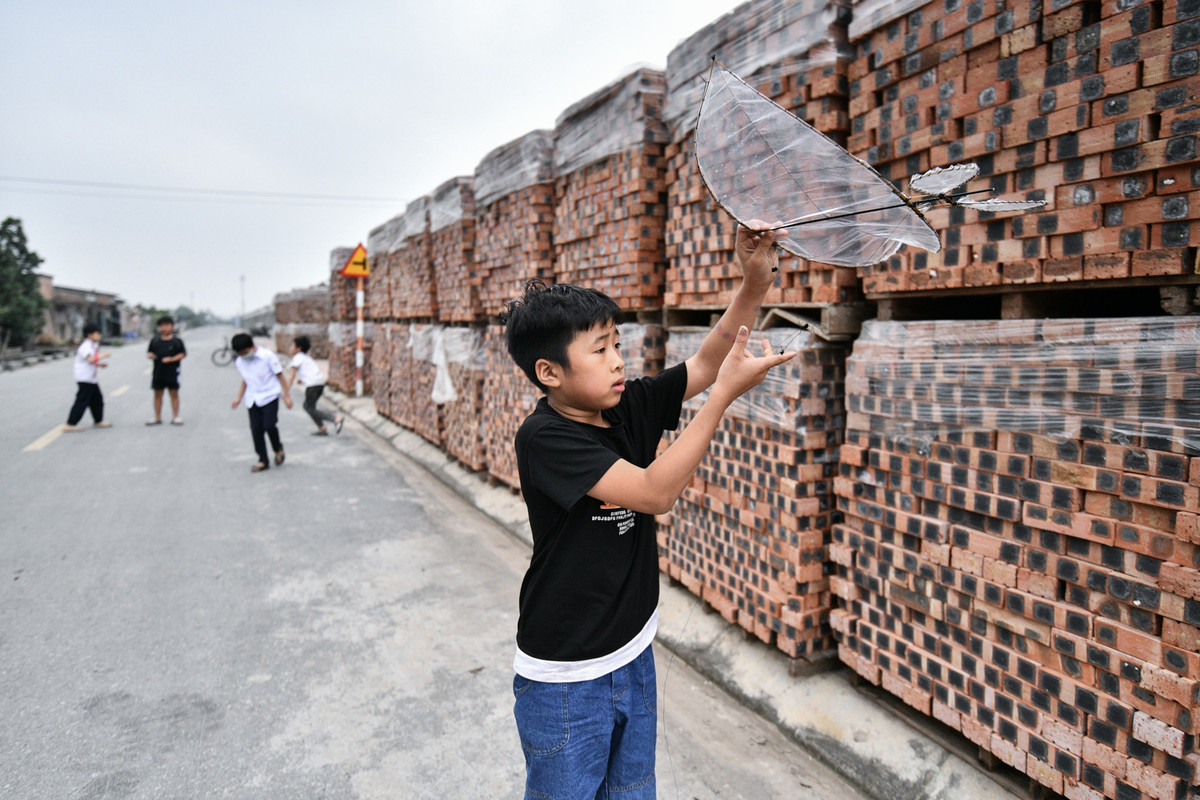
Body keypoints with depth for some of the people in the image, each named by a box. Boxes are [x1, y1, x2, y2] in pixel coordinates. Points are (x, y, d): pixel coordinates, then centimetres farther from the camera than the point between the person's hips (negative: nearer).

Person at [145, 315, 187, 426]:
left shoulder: (177, 341, -1)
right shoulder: (155, 341, 9)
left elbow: (183, 354, -4)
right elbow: (149, 352, 14)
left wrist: (172, 359, -17)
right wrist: (149, 355, -9)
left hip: (172, 372, -3)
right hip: (158, 372, 4)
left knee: (174, 394, 3)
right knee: (157, 394, 8)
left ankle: (175, 417, 9)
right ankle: (157, 418, 15)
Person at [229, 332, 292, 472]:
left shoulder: (267, 356, -10)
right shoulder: (240, 362, 5)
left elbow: (280, 375, -6)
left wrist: (286, 396, -7)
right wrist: (239, 397, 17)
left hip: (269, 396, -5)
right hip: (252, 400, 5)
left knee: (269, 425, -16)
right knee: (256, 430, 2)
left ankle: (278, 449, 13)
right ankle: (263, 460, 11)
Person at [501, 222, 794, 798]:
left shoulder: (627, 408, -3)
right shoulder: (542, 438, -23)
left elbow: (705, 363, -2)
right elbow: (655, 491, -29)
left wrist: (755, 280, -16)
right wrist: (725, 392, -28)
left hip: (633, 659, 7)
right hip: (565, 680, -6)